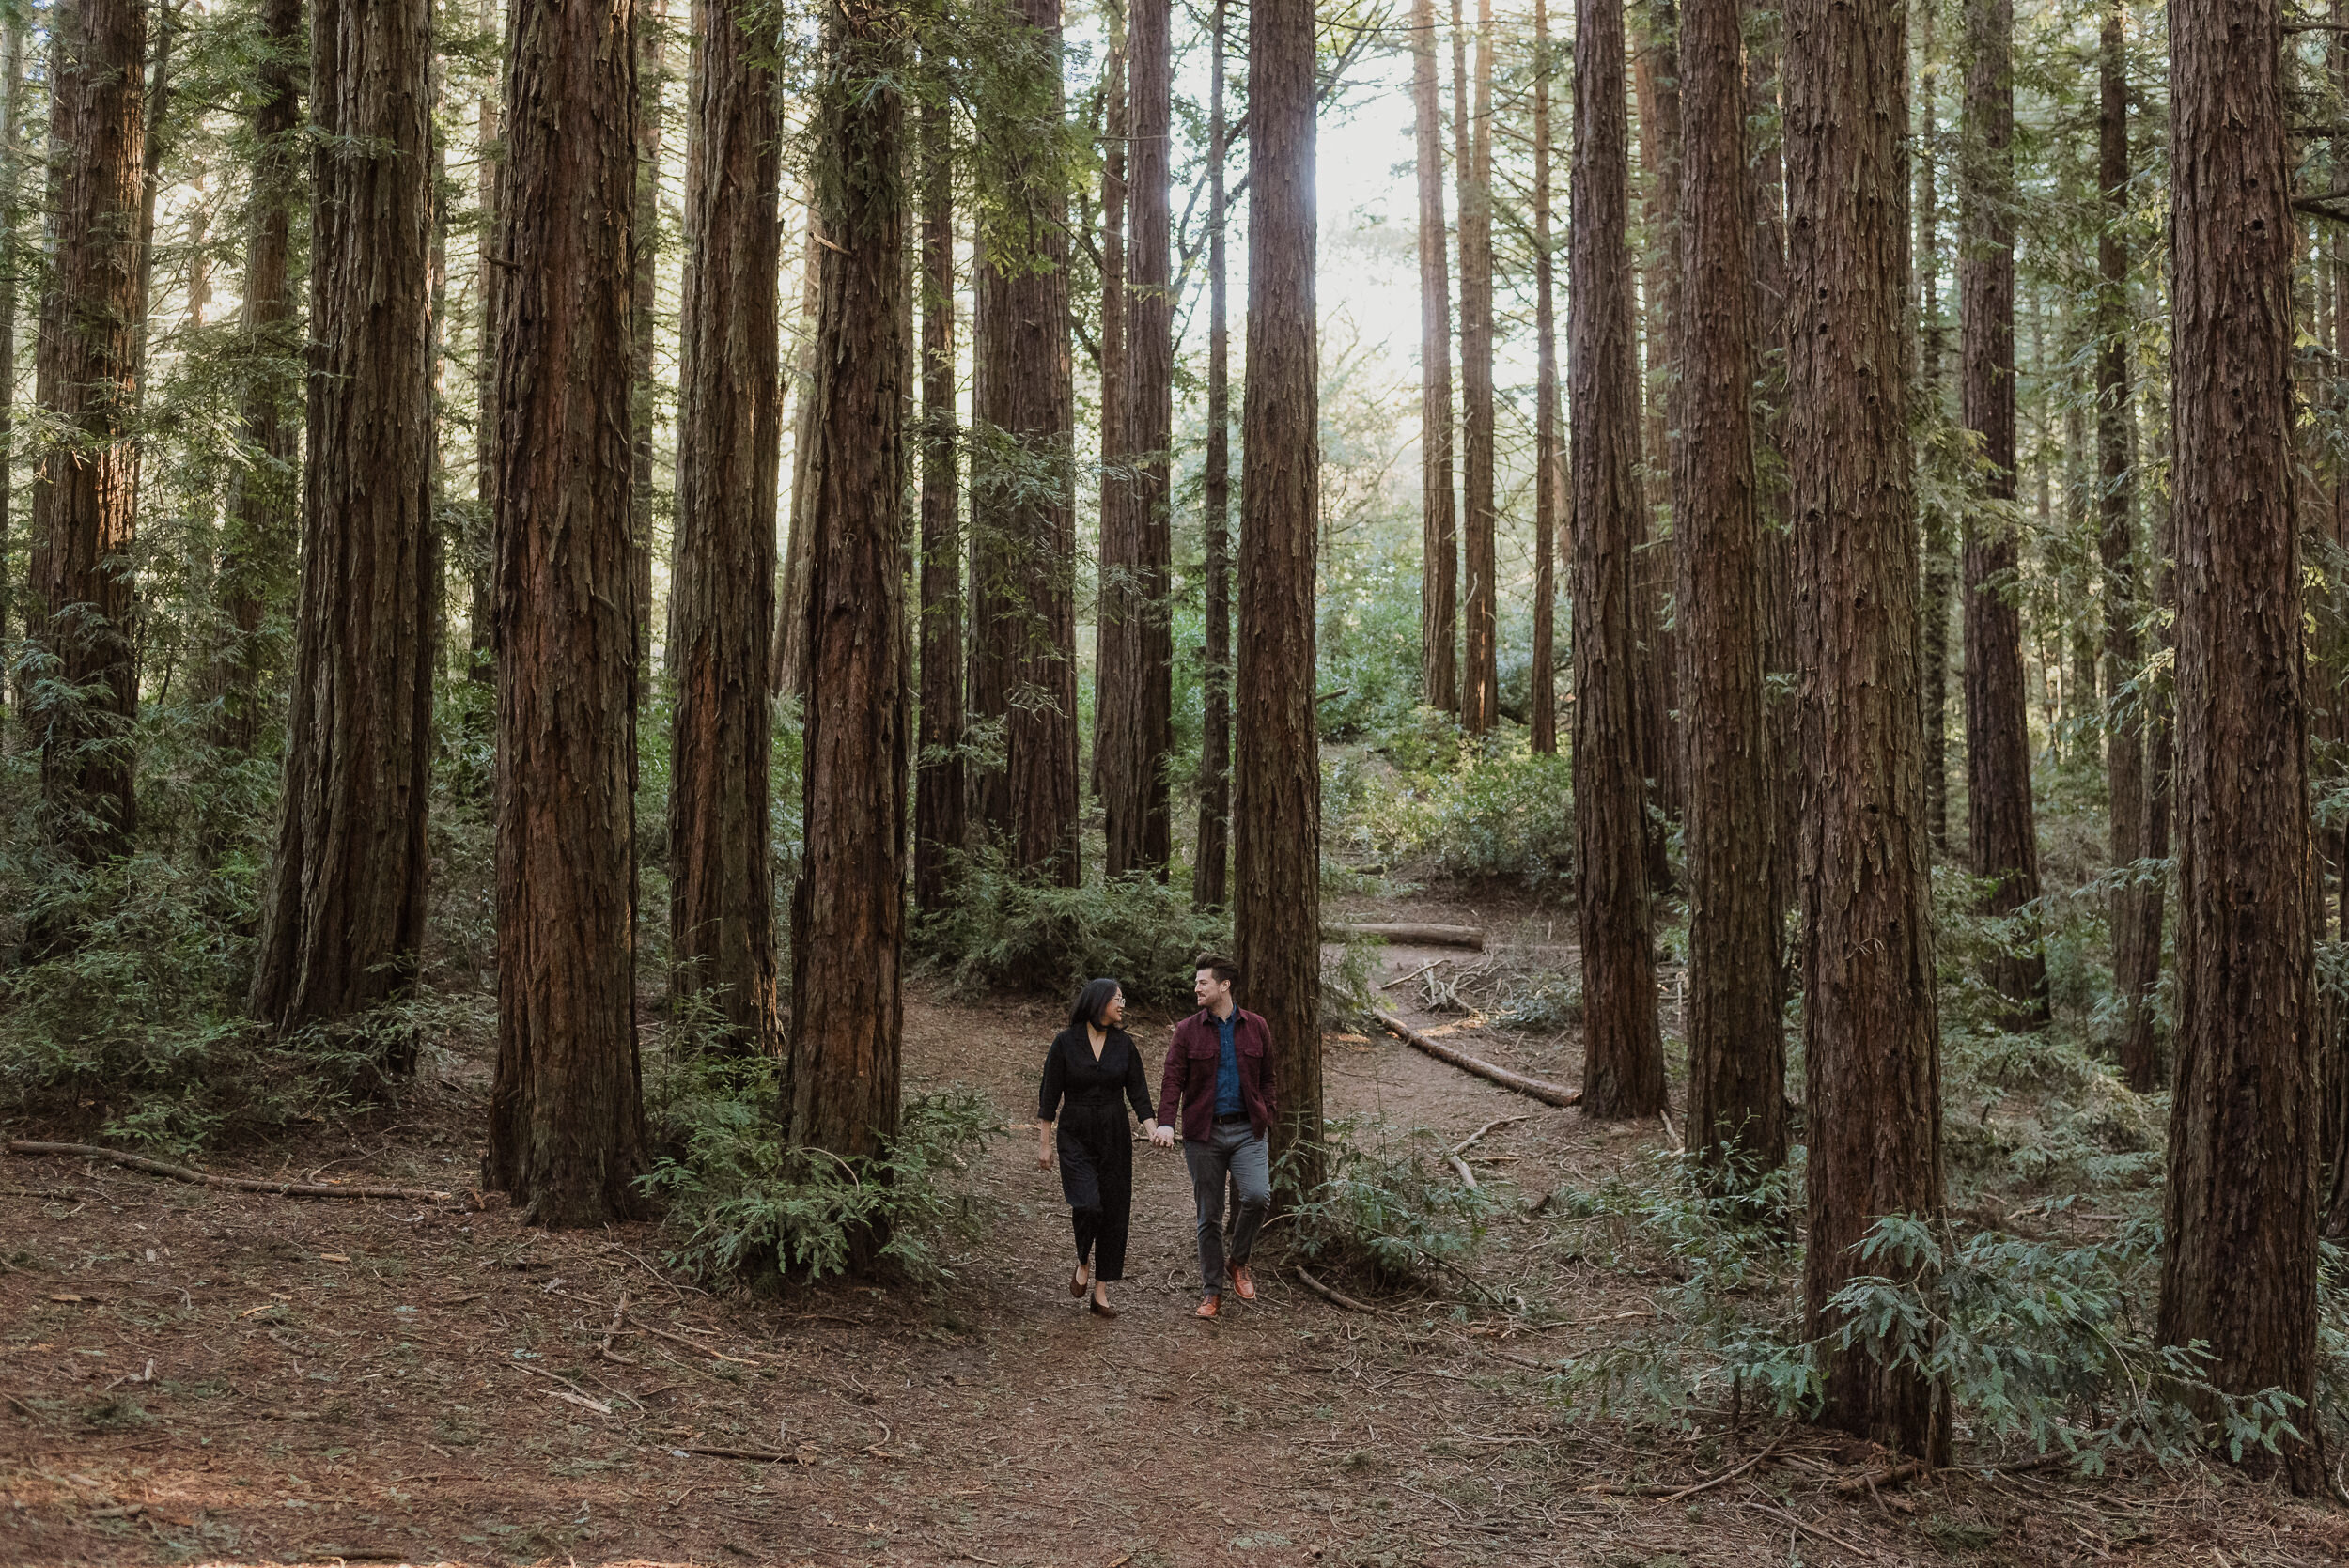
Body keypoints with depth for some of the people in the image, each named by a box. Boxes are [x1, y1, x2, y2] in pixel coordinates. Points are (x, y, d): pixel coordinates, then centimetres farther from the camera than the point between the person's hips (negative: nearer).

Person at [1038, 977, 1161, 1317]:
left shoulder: (1124, 1043, 3)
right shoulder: (1065, 1042, -6)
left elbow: (1138, 1092, 2)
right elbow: (1049, 1095, -2)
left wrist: (1153, 1130, -12)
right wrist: (1044, 1143, -3)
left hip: (1114, 1136, 4)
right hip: (1075, 1137, -4)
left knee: (1114, 1213, 2)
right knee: (1086, 1204, -21)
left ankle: (1101, 1292, 13)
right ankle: (1082, 1265, 9)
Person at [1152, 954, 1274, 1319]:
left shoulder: (1255, 1027, 6)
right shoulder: (1187, 1031, 1)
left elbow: (1266, 1079, 14)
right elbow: (1172, 1079, -6)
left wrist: (1265, 1121, 5)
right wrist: (1165, 1123, -21)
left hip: (1246, 1130, 0)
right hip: (1204, 1132, 0)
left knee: (1257, 1196, -20)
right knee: (1209, 1216, 4)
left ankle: (1238, 1262, 6)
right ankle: (1211, 1292, 17)